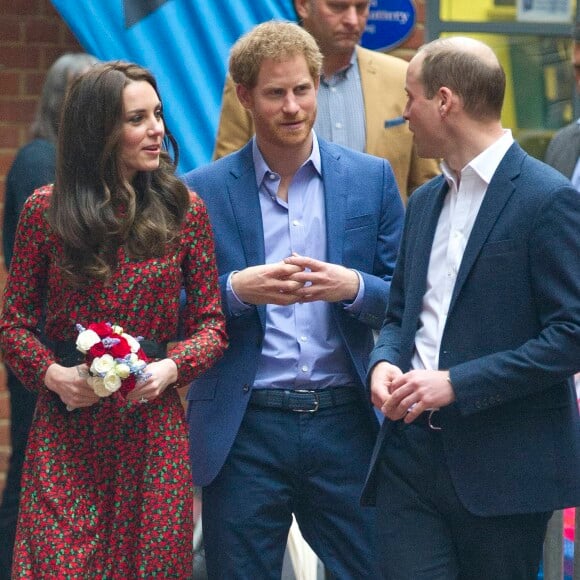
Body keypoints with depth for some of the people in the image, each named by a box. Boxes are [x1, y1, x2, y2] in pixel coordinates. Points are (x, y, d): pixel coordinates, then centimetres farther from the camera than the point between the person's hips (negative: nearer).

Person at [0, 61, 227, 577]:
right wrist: (53, 374, -13)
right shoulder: (45, 211, -1)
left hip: (153, 427, 1)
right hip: (66, 429, -1)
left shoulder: (184, 210, 2)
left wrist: (170, 368, -13)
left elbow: (210, 323, 6)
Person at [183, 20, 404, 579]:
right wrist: (237, 289, -16)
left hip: (345, 422, 1)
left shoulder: (371, 178, 6)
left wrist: (353, 287, -14)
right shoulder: (202, 191, 2)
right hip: (245, 430, -1)